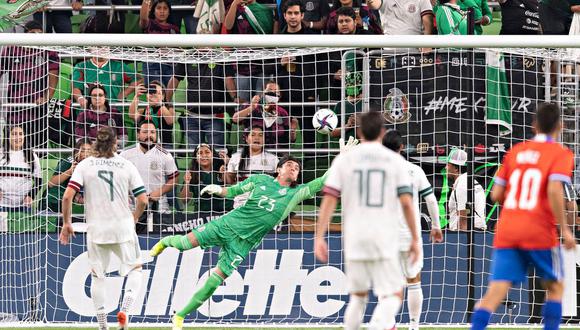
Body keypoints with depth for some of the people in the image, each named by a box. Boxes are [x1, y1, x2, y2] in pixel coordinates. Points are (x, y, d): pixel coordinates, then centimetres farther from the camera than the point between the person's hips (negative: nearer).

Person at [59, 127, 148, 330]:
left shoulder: (84, 165, -1)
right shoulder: (126, 165, 0)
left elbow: (67, 196, -9)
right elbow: (143, 199, -2)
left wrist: (66, 223, 4)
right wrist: (134, 218, 17)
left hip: (96, 229, 0)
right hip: (123, 228, 0)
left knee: (97, 275, 11)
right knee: (135, 269, 14)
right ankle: (124, 310, -8)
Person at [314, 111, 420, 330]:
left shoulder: (344, 160, 4)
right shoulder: (395, 160, 1)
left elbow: (329, 200, -2)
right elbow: (406, 202, -4)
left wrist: (319, 238, -1)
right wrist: (415, 239, 4)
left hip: (354, 239, 2)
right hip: (384, 239, -2)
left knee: (358, 295, 19)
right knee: (393, 295, 0)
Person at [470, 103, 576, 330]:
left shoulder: (515, 151, 14)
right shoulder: (561, 154, -1)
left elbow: (496, 195, 11)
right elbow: (554, 190, -17)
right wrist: (565, 229, -11)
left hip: (506, 233, 4)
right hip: (540, 234, -4)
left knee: (496, 291, -5)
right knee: (555, 287, 16)